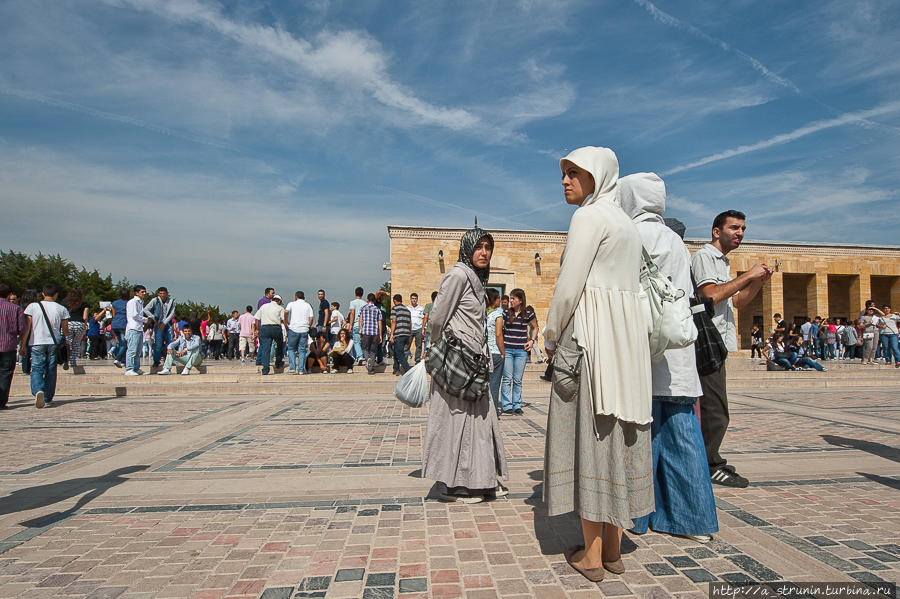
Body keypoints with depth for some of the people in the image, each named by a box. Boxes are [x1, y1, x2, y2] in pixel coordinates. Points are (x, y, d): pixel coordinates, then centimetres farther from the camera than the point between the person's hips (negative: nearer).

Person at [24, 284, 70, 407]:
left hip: (37, 343, -1)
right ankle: (48, 398, 18)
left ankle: (38, 390, -26)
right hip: (54, 343, 1)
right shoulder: (61, 309, 1)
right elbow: (65, 330, 5)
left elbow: (26, 327, -2)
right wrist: (65, 341, 23)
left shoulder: (32, 306, 0)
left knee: (37, 369, 0)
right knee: (51, 370, 11)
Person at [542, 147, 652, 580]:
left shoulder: (590, 216, -8)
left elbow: (569, 287, -15)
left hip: (591, 333, -9)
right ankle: (613, 548, 21)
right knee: (619, 436, 11)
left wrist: (551, 338, -3)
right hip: (629, 333, 9)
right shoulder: (627, 223, 19)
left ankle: (592, 554, 8)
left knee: (589, 435, -2)